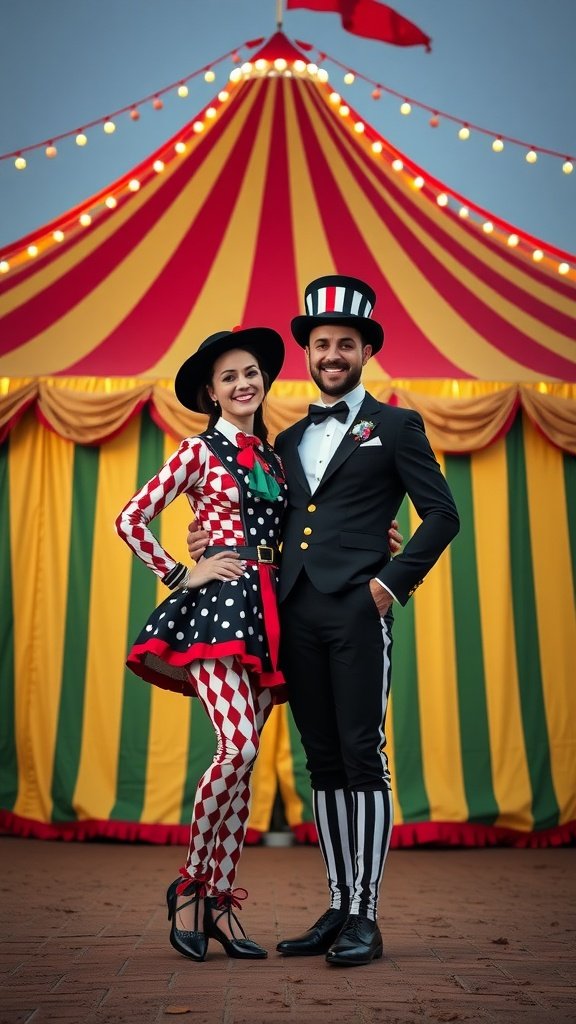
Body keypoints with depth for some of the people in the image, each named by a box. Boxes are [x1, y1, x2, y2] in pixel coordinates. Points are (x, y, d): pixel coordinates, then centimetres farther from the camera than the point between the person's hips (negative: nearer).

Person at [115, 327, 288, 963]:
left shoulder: (272, 456, 19)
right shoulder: (200, 451, 2)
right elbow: (130, 520, -1)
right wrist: (180, 576, -4)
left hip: (269, 610, 6)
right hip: (218, 603, -6)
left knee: (244, 756, 4)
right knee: (239, 748, -18)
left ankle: (218, 899, 13)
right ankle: (190, 885, 2)